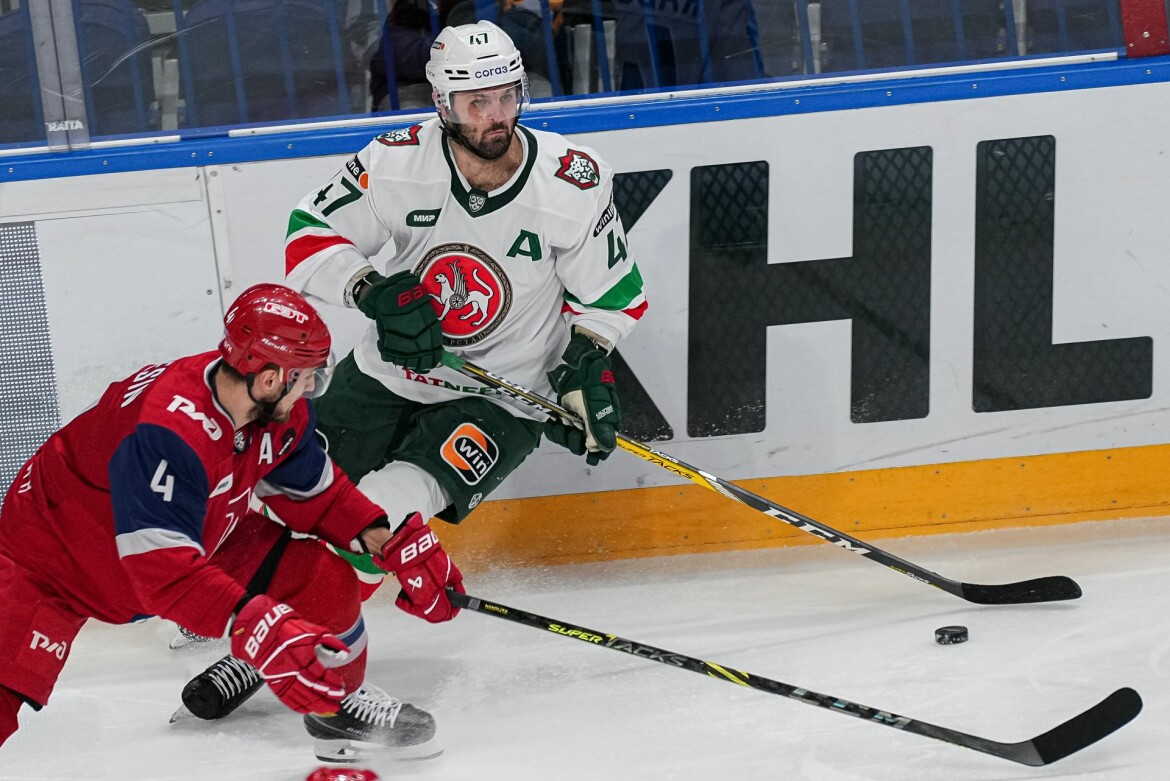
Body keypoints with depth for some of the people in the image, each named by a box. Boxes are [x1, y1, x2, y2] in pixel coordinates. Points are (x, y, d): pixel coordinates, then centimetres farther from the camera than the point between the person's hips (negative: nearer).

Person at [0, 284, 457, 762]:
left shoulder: (282, 411, -14)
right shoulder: (165, 430, -40)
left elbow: (312, 492, 5)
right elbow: (163, 570, -42)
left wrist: (388, 541, -7)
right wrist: (253, 625, -50)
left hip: (197, 540, 7)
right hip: (57, 555, -7)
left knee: (327, 583, -5)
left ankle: (338, 708, 22)